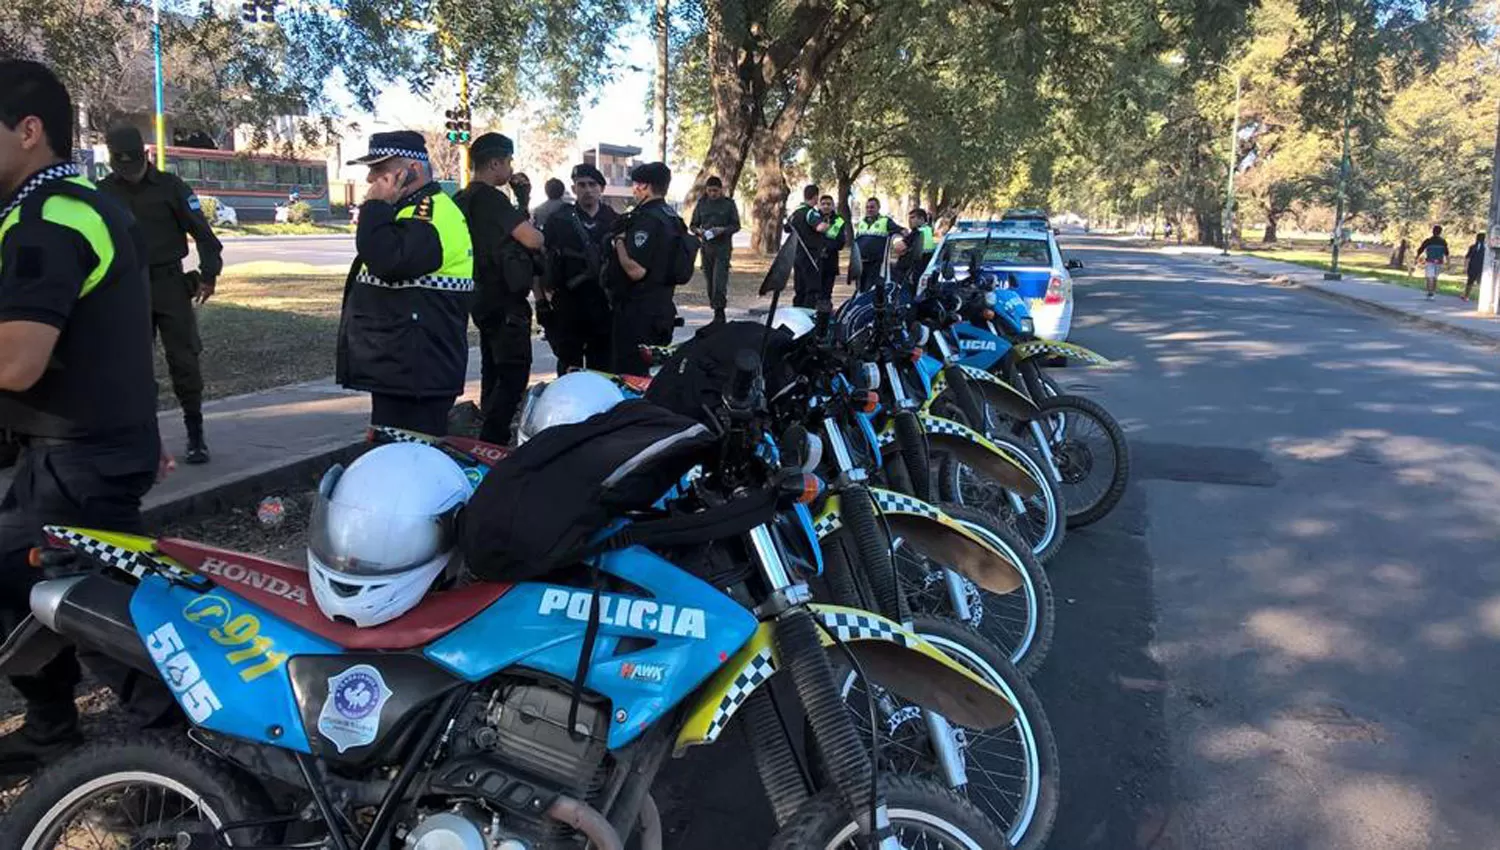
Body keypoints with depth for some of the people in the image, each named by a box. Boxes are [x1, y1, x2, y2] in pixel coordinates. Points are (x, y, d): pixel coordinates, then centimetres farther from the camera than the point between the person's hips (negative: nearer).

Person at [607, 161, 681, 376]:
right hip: (663, 308, 10)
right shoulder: (671, 217, 13)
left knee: (632, 375, -7)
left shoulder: (647, 219, -18)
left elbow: (635, 270, -25)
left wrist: (619, 242, -10)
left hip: (639, 312, -10)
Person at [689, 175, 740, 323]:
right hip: (706, 247, 4)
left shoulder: (729, 204, 2)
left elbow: (736, 226, 2)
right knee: (710, 280, 6)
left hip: (723, 247, -4)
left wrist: (723, 230, -16)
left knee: (719, 281, -15)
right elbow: (693, 225, 13)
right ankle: (717, 311, 16)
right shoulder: (701, 204, 9)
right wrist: (699, 230, -10)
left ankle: (719, 313, -13)